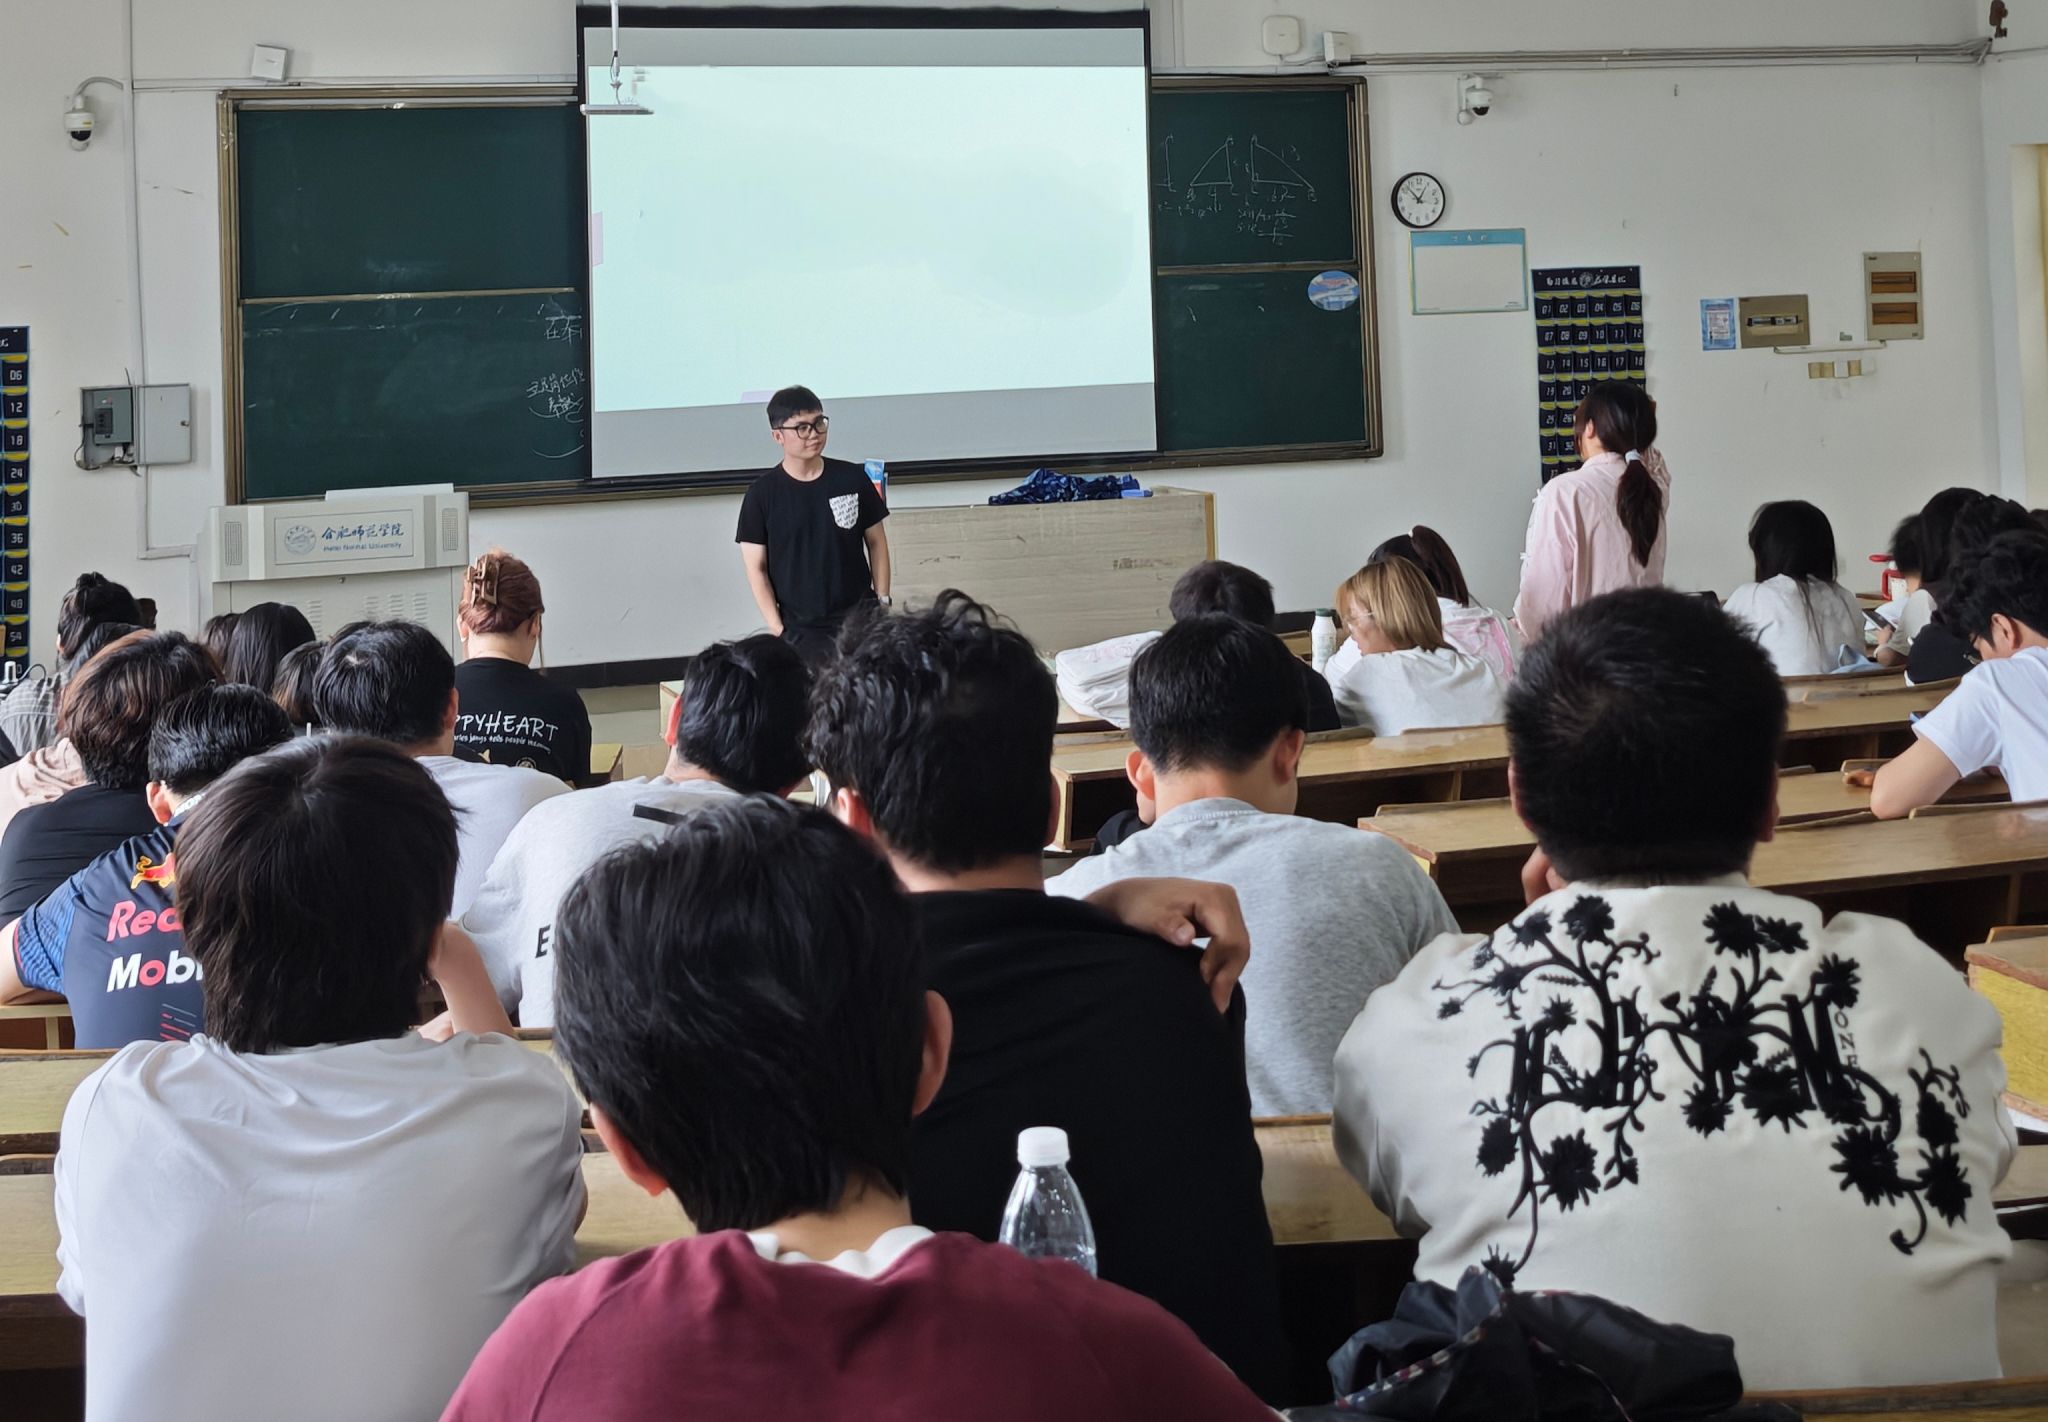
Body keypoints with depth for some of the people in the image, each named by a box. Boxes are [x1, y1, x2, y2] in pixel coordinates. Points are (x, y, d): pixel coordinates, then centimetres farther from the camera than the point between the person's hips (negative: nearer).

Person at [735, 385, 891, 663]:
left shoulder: (853, 479, -1)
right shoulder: (762, 494, -4)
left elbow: (876, 543, 9)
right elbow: (756, 568, -1)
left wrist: (882, 604, 4)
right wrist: (777, 629, -7)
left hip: (858, 618, 1)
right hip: (799, 630, -1)